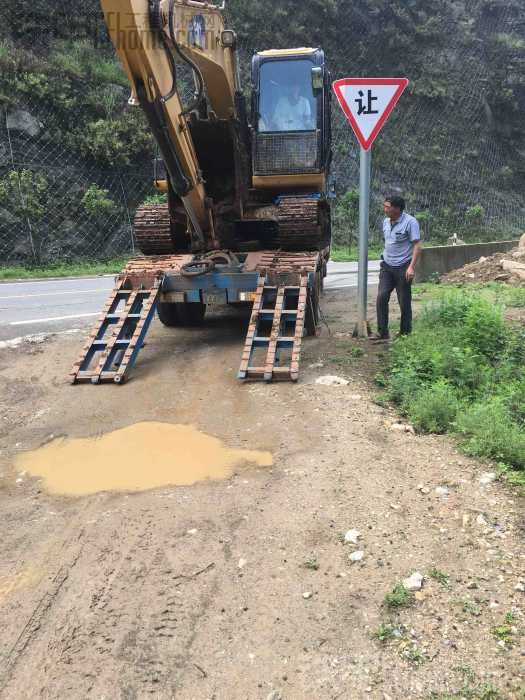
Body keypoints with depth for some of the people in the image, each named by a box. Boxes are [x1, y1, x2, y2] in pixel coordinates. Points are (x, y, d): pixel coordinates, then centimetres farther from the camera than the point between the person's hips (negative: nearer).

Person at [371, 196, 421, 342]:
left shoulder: (410, 222, -12)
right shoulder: (385, 222, 9)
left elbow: (417, 245, -15)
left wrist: (411, 267, -22)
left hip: (403, 267, -5)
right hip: (387, 266, 6)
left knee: (404, 302, 3)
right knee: (381, 297, -7)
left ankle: (405, 333, 18)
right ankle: (382, 332, -2)